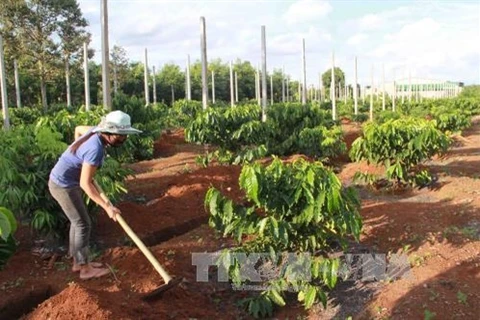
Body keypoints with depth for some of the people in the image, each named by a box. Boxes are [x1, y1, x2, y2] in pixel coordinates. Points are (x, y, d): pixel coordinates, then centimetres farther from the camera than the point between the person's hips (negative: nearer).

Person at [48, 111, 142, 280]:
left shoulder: (97, 131, -5)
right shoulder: (96, 149, -31)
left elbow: (78, 129, 18)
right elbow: (85, 184, -28)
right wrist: (107, 207, -26)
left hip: (67, 181, 9)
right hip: (64, 185, -9)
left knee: (78, 222, 18)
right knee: (83, 225, 1)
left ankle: (78, 262, 31)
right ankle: (85, 269, 15)